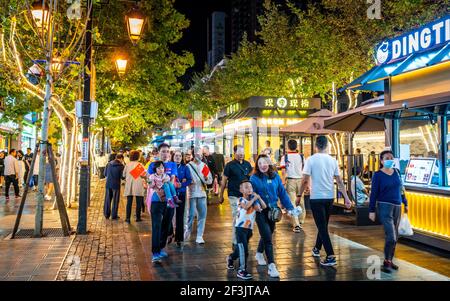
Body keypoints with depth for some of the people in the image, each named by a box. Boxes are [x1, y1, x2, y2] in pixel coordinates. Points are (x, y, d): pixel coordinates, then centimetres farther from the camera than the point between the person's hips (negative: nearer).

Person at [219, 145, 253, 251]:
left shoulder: (247, 164, 9)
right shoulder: (230, 165, -4)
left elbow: (252, 178, 19)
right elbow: (224, 181, -1)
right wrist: (221, 195, 0)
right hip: (234, 196, -5)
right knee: (236, 218, -5)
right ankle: (235, 242, 4)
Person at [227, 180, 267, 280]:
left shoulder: (254, 200, 7)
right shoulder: (241, 200, -10)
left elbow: (264, 207, -2)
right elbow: (246, 206, -30)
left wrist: (259, 198, -13)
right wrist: (254, 199, -24)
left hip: (249, 228, 6)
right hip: (240, 227, -6)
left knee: (240, 249, 18)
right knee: (243, 249, -10)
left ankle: (230, 258, 45)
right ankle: (242, 271, 0)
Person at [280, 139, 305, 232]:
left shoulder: (285, 157, 1)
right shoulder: (301, 156, 5)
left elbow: (283, 171, -6)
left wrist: (284, 181, 1)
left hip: (290, 180, -2)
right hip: (300, 180, 2)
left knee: (292, 203, -1)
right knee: (301, 202, 16)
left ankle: (296, 225, -6)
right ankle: (301, 222, 25)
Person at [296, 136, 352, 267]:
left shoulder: (311, 159, -9)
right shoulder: (332, 160, 3)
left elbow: (305, 180, -11)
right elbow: (339, 181, 4)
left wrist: (299, 195, -1)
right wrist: (346, 198, 9)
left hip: (316, 198, -5)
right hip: (330, 197, 5)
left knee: (322, 227, -1)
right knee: (323, 225, 20)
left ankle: (331, 257, -6)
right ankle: (317, 249, 37)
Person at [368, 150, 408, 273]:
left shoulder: (396, 172, 8)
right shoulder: (378, 175, -6)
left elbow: (400, 189, 18)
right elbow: (374, 193, -7)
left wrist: (405, 203, 20)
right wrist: (371, 211, -9)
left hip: (397, 207, 6)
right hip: (385, 206, -6)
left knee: (395, 237, 11)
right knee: (391, 236, -12)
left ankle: (390, 260, 25)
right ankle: (386, 261, 6)